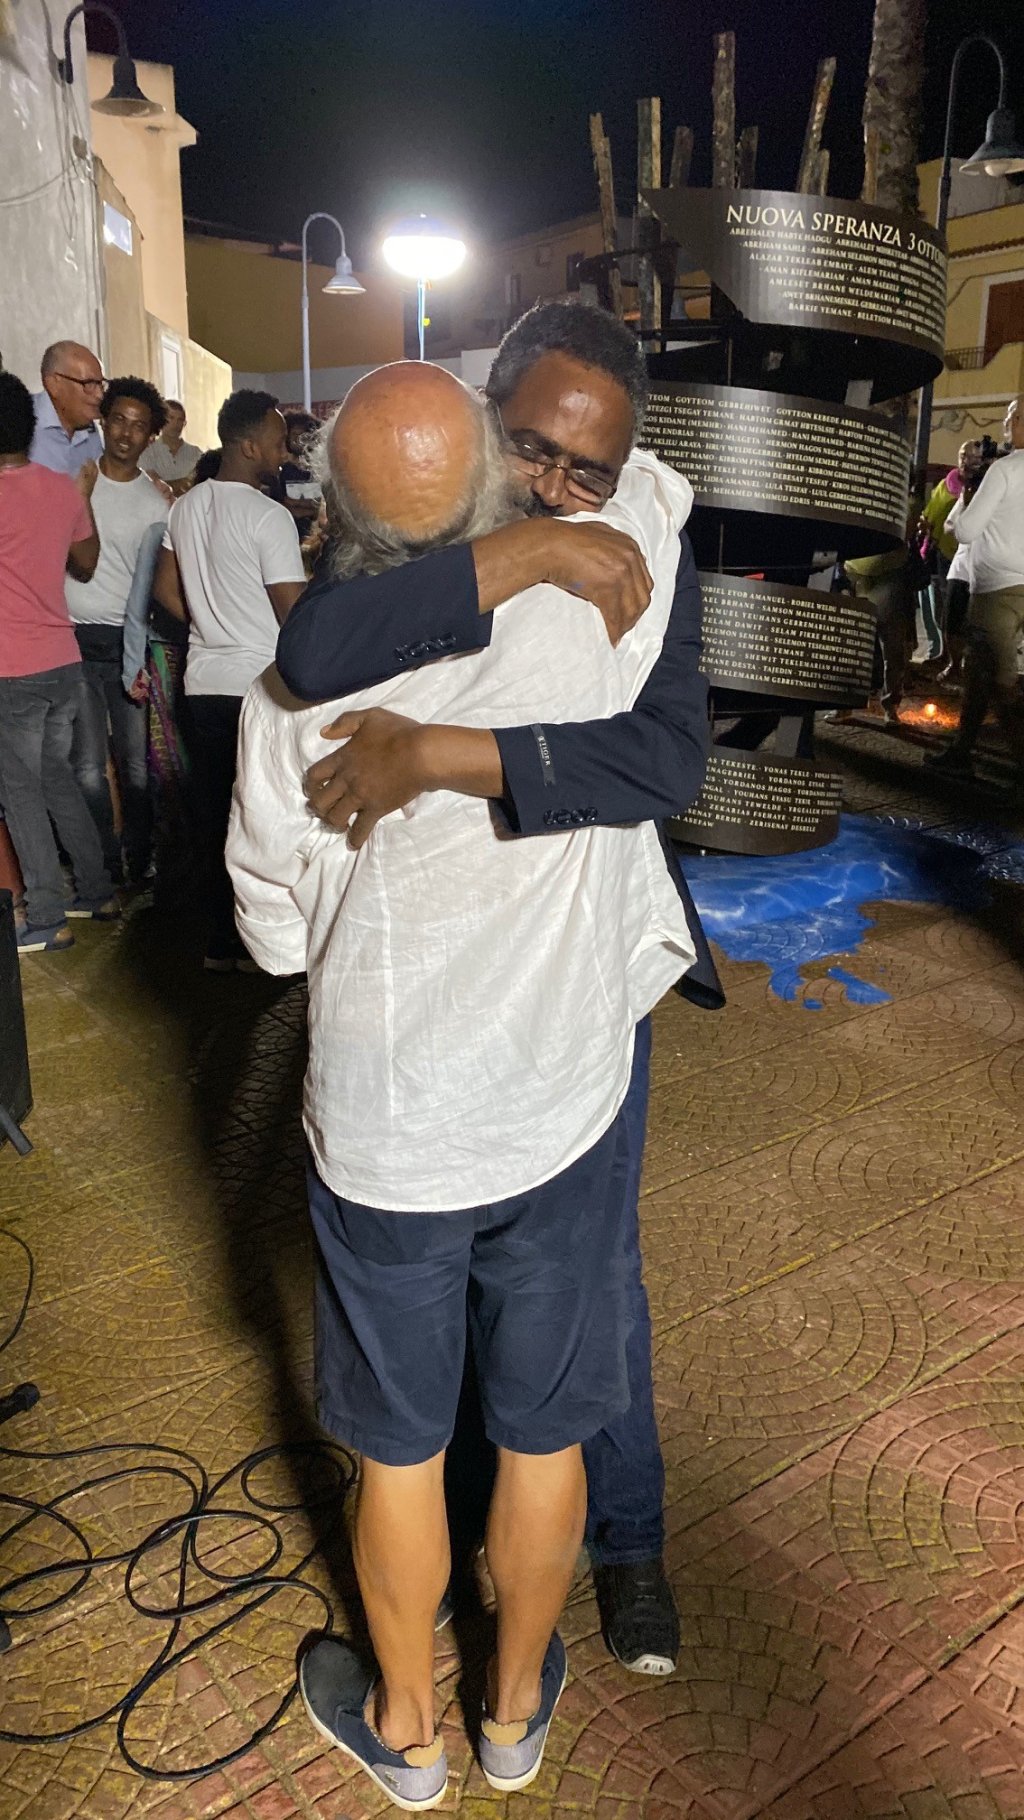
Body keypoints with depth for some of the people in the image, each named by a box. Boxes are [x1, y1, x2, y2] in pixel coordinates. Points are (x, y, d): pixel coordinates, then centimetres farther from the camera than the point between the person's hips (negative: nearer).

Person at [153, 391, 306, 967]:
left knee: (216, 812, 11)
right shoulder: (269, 516, -13)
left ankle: (223, 941, 19)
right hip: (261, 685, -7)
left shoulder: (185, 507, 9)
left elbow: (166, 590, 14)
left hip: (205, 681, 7)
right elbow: (295, 614, -16)